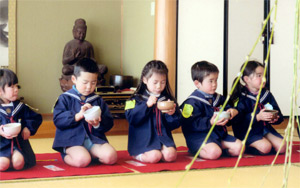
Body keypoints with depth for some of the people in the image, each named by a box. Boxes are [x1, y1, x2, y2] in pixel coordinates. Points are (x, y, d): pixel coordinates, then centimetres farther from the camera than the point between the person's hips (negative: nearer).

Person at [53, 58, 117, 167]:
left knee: (110, 156, -22)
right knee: (82, 160, -31)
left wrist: (98, 124, -11)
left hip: (94, 140, 4)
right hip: (72, 141, -4)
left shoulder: (98, 101, 15)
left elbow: (109, 123, 12)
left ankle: (91, 155, 6)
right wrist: (78, 116, -19)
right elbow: (57, 120, -7)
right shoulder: (65, 98, 5)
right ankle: (66, 156, 1)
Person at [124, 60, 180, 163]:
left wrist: (172, 114, -10)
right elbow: (131, 118, -12)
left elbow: (175, 125, 12)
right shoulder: (137, 99, 2)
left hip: (163, 137, 3)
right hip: (143, 140, -3)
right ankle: (137, 155, 4)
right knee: (154, 157, -25)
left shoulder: (168, 100, 12)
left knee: (170, 155, -23)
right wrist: (146, 105, -19)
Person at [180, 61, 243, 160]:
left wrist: (233, 111, 2)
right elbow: (193, 123, -19)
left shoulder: (219, 98, 16)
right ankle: (196, 151, -7)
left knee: (238, 147, -8)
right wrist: (211, 122, -31)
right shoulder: (193, 102, -10)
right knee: (214, 152, -33)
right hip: (199, 135, -8)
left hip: (219, 133, 8)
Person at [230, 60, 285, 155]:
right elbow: (239, 120, -21)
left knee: (282, 147, -12)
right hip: (247, 131, -6)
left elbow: (279, 115, 10)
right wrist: (257, 117, -30)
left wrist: (276, 118, -14)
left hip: (265, 128, 6)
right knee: (265, 147, -27)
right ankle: (247, 147, -1)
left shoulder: (267, 94, 8)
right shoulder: (242, 97, -11)